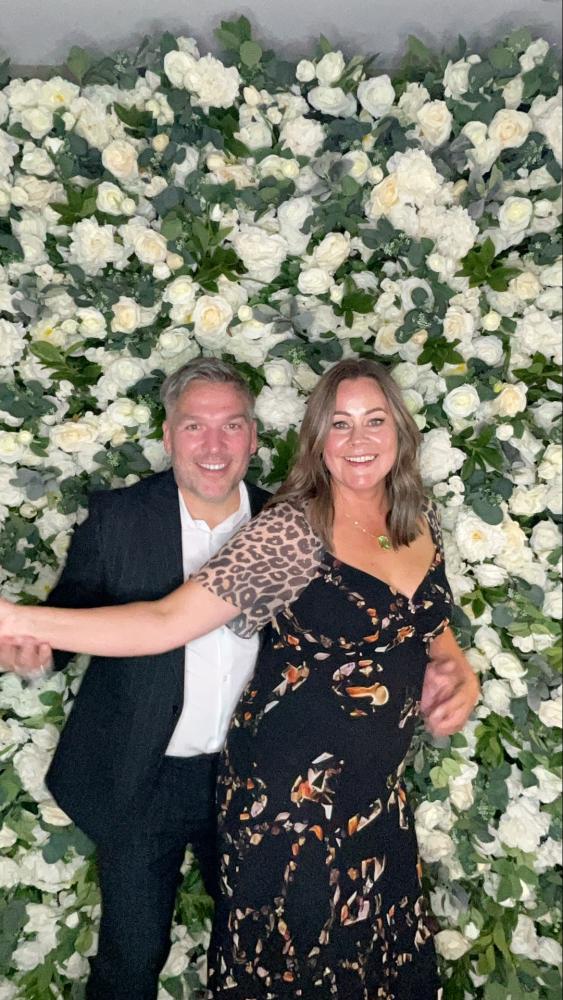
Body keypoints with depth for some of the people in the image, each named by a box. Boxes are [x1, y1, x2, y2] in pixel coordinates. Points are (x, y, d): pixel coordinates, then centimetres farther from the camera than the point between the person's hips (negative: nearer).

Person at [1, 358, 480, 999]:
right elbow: (166, 621, -24)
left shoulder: (419, 521, 0)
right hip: (292, 796, -5)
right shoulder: (291, 530, -19)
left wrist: (463, 674, -4)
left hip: (380, 796, 6)